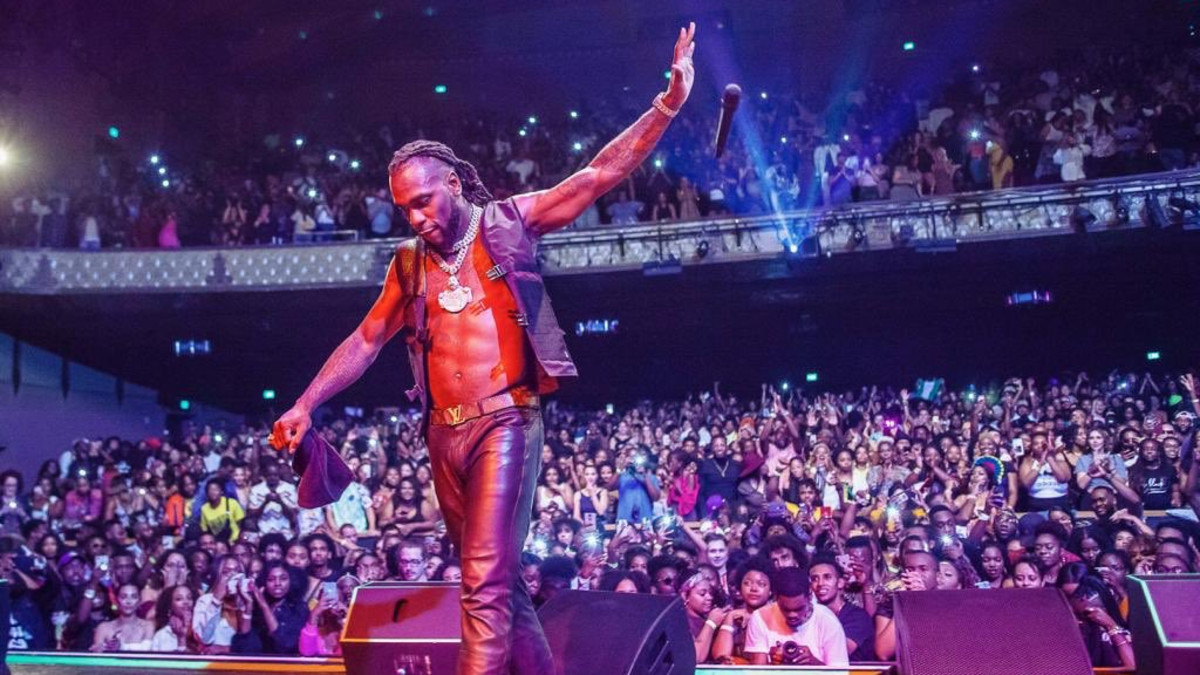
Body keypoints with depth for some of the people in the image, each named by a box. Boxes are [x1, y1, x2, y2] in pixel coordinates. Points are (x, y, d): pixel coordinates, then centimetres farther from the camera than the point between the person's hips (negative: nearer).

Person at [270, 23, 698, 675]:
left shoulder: (508, 221, 1)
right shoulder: (409, 262, 13)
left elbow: (599, 175, -2)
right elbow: (367, 339, 17)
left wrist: (667, 103, -9)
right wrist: (305, 404, 10)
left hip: (505, 422, -5)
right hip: (444, 433, 5)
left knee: (485, 582, -12)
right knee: (497, 579, 12)